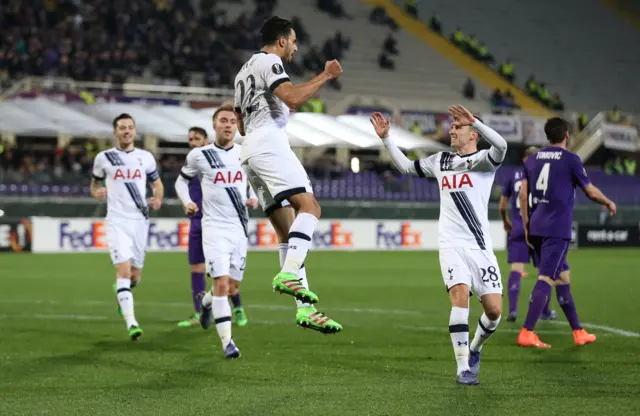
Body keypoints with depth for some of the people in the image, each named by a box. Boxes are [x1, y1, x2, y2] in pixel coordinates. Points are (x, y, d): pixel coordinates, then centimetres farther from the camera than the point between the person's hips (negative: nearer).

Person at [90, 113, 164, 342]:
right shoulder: (103, 158, 3)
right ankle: (131, 323, -23)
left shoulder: (146, 157, 8)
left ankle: (123, 295, 46)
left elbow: (157, 183, 18)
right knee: (124, 270, -17)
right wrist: (96, 192, -7)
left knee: (135, 275, 10)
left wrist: (157, 199, -3)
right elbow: (95, 183, 17)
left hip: (140, 220, 3)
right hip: (117, 222, -3)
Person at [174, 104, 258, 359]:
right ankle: (227, 342, -10)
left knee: (233, 286, 11)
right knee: (222, 283, -15)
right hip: (215, 226, -4)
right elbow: (181, 181, 11)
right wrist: (187, 203, -6)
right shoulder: (199, 155, -3)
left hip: (240, 227, 4)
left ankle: (207, 302, 44)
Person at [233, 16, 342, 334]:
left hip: (250, 149, 10)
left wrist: (283, 109, 37)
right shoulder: (268, 61, 0)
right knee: (309, 206, -21)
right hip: (269, 142, -10)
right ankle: (289, 273, -39)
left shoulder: (243, 72, 30)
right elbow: (292, 98, -17)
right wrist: (325, 76, -6)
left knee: (288, 231, 3)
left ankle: (304, 308, -5)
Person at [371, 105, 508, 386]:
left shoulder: (483, 160, 1)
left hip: (480, 246, -2)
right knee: (460, 294, -22)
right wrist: (386, 138, 21)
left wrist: (474, 121, -31)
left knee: (494, 310, -6)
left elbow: (501, 146, -22)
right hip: (451, 244, 2)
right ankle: (463, 367, -19)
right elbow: (406, 166, 29)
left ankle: (474, 349, 26)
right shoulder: (440, 161, 16)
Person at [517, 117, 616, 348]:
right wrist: (608, 203, 23)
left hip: (536, 227, 7)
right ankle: (526, 333, -18)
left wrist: (527, 226, 15)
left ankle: (578, 332, 20)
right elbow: (591, 192, 4)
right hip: (557, 229, -7)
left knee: (563, 276, 15)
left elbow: (523, 194, 9)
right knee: (546, 279, -9)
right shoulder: (571, 160, -4)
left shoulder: (533, 160, 12)